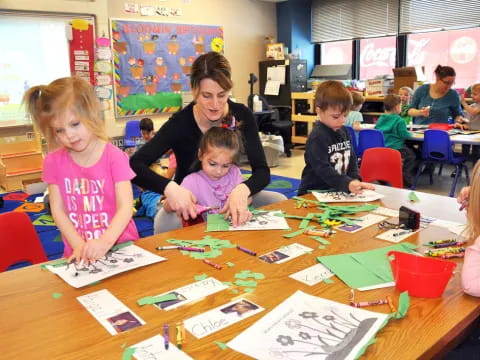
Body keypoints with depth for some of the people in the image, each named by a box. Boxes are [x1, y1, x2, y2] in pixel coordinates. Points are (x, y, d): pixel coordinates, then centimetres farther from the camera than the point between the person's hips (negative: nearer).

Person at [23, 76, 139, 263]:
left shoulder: (114, 157, -8)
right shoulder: (54, 161, 1)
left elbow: (125, 207, -14)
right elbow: (58, 210, 1)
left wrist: (105, 241, -28)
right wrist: (79, 245, -12)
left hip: (121, 246, -2)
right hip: (79, 253, 2)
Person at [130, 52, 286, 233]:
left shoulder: (241, 116, -14)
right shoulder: (180, 123, -21)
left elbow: (262, 170, -17)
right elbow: (134, 166, -27)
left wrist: (242, 190, -40)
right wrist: (168, 187, -47)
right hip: (189, 202, -3)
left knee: (279, 202, -18)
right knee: (165, 222, -35)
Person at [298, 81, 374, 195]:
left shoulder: (344, 132, 9)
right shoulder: (317, 137, -14)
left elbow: (352, 159, 14)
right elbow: (322, 169, -21)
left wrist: (355, 180, -3)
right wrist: (348, 184, -30)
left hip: (338, 191, 6)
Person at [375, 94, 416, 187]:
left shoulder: (380, 118, 6)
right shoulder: (399, 120, -13)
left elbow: (376, 130, 17)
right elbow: (404, 135, -15)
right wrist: (409, 134, 8)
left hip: (380, 148, 7)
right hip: (395, 148, -7)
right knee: (411, 154, 16)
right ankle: (405, 177, 10)